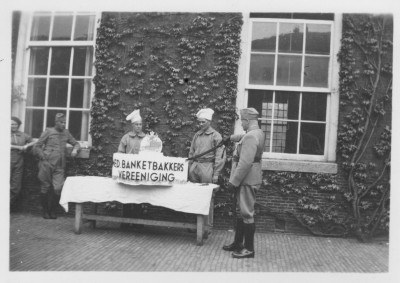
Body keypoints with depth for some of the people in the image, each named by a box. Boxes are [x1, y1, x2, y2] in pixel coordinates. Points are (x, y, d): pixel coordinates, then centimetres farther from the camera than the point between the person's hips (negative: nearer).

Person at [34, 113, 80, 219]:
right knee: (45, 188, 4)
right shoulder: (48, 131, 4)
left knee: (58, 189, -7)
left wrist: (75, 149, 1)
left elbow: (76, 143, 22)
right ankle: (45, 211, 21)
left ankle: (52, 211, 12)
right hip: (46, 165, -2)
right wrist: (43, 158, -5)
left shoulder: (66, 133, 13)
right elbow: (37, 146, 4)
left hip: (59, 167, 2)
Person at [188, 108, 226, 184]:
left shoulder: (216, 136, -2)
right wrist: (189, 168, 10)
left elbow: (219, 157, -5)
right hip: (194, 167, 5)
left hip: (207, 168, -5)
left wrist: (216, 174, -9)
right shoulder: (196, 135, 13)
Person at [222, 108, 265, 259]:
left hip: (247, 180, -10)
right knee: (240, 212, 17)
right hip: (247, 180, 10)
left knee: (246, 214, -3)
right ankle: (238, 243, 28)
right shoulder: (257, 132, 11)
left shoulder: (251, 136, -20)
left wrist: (234, 181, -21)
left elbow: (245, 163, -26)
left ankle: (249, 249, 7)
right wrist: (231, 137, 49)